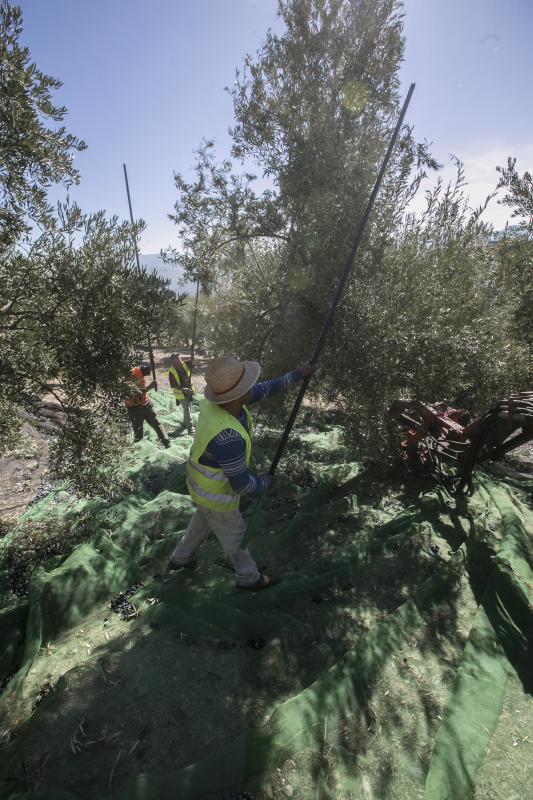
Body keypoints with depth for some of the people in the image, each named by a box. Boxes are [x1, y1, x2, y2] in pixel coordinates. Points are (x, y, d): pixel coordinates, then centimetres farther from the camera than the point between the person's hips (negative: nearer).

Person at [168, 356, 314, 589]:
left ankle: (180, 558, 58)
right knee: (234, 534, 20)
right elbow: (241, 484, -30)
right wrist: (263, 483, -9)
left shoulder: (222, 399, -20)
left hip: (204, 481, 7)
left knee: (203, 521, 34)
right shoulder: (228, 438, -45)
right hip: (215, 494, -7)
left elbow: (263, 390, -4)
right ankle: (248, 576, 49)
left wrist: (297, 375, -2)